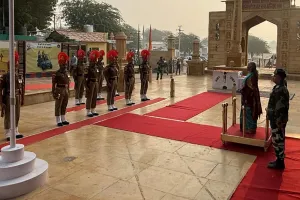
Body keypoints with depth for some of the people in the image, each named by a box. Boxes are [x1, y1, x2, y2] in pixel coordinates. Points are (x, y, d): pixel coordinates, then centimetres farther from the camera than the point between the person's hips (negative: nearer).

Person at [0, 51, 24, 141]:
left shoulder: (20, 76, 3)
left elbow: (22, 89, 11)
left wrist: (22, 99, 12)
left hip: (17, 98, 5)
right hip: (8, 99, -5)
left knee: (17, 116, 13)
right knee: (8, 117, 3)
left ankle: (15, 132, 27)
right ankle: (8, 134, 12)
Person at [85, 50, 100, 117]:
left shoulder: (95, 67, 9)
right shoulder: (88, 68, -15)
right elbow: (86, 78, -18)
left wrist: (97, 83, 13)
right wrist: (86, 86, -21)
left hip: (95, 83, 8)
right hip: (90, 84, -8)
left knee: (94, 97, 12)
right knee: (89, 98, -2)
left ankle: (93, 111, 22)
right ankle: (88, 112, 5)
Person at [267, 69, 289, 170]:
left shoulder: (281, 90, -23)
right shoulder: (278, 88, 9)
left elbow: (281, 108, -24)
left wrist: (279, 122, -22)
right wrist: (269, 113, 21)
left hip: (278, 120, -10)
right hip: (275, 118, 10)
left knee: (277, 140, 1)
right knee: (278, 140, 17)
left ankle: (280, 163, 13)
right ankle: (279, 160, 29)